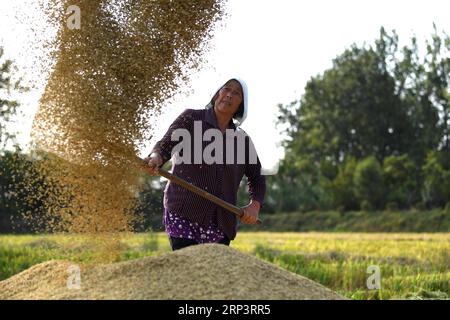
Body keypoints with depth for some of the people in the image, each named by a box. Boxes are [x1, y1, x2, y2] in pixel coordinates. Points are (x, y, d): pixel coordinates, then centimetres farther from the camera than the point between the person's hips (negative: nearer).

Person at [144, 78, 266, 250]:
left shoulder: (242, 139, 11)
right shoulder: (191, 118, 2)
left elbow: (256, 177, 21)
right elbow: (166, 144, -10)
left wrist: (255, 205, 2)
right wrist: (156, 158, -34)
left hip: (221, 223, 4)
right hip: (183, 217, -4)